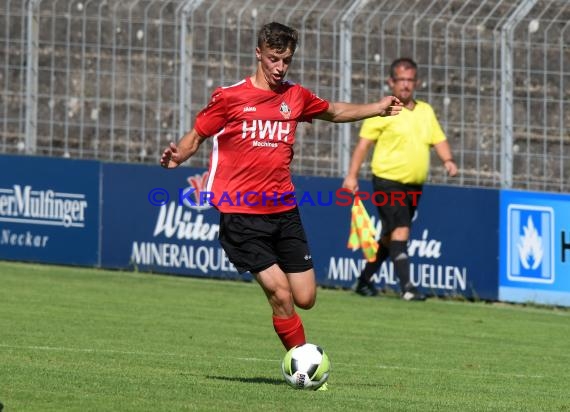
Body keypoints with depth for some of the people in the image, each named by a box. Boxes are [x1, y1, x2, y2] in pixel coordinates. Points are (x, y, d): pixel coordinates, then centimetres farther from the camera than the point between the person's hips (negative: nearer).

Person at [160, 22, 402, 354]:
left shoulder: (295, 97, 9)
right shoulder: (230, 97, -4)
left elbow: (334, 112, 28)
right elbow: (196, 136, 3)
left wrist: (378, 109, 19)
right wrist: (177, 156, -17)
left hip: (284, 211, 5)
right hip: (241, 214, -5)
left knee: (305, 298, 0)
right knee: (281, 295, -15)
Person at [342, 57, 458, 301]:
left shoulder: (426, 111, 14)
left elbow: (439, 140, 15)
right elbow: (364, 143, -6)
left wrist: (447, 160, -5)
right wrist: (352, 175, -11)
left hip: (414, 184, 6)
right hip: (388, 181, -6)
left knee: (390, 235, 13)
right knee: (401, 228, -18)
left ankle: (365, 280, 27)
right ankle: (406, 286, -21)